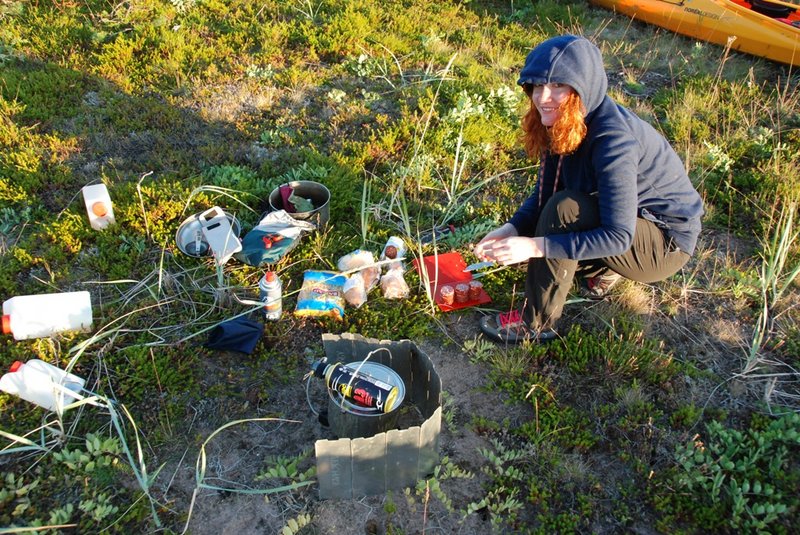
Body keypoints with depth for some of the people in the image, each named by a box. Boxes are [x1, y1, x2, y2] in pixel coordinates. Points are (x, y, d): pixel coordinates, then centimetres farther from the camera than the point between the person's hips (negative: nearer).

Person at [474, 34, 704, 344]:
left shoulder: (613, 138, -32)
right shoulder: (560, 123, -8)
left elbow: (618, 237, -33)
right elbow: (543, 194, -1)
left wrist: (536, 246, -38)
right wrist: (511, 231, -19)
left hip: (667, 243, -8)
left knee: (565, 208, -30)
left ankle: (536, 324, -17)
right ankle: (603, 270, 14)